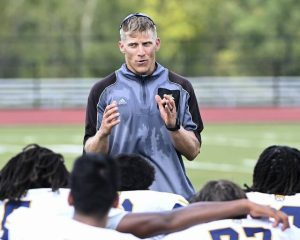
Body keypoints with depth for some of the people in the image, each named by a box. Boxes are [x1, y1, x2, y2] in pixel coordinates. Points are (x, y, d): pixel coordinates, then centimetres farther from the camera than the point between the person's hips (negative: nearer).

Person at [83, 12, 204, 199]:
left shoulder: (180, 88, 7)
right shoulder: (103, 91, 4)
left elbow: (193, 152, 4)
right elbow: (91, 155, 2)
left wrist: (173, 126, -13)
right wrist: (103, 133, -17)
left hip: (172, 192, 1)